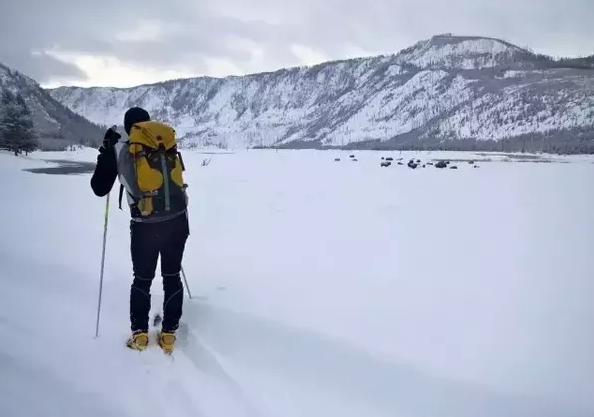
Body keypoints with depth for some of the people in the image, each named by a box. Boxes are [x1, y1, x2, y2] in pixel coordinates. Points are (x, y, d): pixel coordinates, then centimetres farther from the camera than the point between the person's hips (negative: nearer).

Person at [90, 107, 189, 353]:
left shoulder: (119, 151, -3)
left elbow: (99, 189, 5)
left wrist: (106, 151, 12)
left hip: (145, 227, -1)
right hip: (177, 221, 2)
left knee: (142, 278, 17)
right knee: (172, 277, 14)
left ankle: (139, 333, 21)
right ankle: (169, 333, 20)